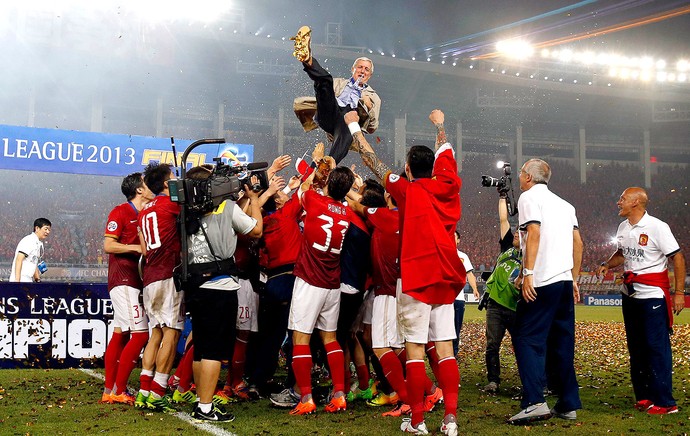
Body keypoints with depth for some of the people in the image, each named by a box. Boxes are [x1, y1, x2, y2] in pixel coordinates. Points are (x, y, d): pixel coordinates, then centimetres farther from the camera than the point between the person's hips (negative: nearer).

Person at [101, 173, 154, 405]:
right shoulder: (121, 212, -7)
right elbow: (108, 245, -13)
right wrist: (137, 248, -19)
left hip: (136, 280, 9)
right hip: (123, 279, -9)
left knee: (120, 334, 9)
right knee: (140, 334, -13)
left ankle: (109, 390, 14)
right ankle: (119, 391, -8)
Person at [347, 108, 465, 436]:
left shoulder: (407, 191, -5)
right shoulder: (447, 187, 5)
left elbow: (372, 161, 6)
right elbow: (445, 154, 25)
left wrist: (353, 126, 18)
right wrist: (439, 125, 43)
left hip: (416, 279, -5)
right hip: (446, 279, 5)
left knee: (415, 349, 0)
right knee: (445, 349, 4)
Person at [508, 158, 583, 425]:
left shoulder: (529, 197, -1)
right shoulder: (564, 204, 21)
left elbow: (534, 232, -15)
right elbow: (578, 243, 17)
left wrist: (528, 272, -18)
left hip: (541, 282, -7)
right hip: (565, 282, 7)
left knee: (527, 339, -7)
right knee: (562, 343, 11)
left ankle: (534, 402, -19)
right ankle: (568, 405, 12)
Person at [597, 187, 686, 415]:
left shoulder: (657, 227, -13)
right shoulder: (623, 228, 9)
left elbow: (677, 257, -11)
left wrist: (679, 292, -14)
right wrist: (607, 264, 3)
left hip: (653, 294, -8)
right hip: (630, 294, 8)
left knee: (657, 346, -8)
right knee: (636, 347, 12)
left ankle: (664, 402, -3)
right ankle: (643, 397, 21)